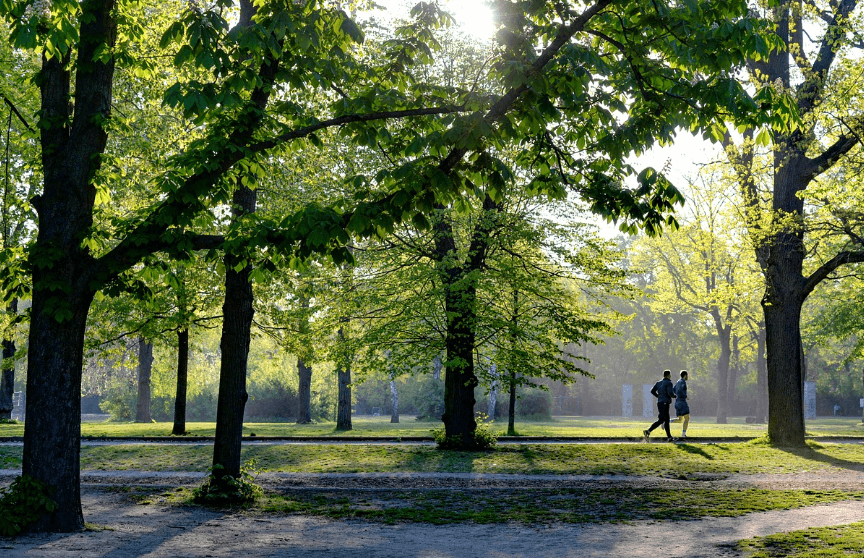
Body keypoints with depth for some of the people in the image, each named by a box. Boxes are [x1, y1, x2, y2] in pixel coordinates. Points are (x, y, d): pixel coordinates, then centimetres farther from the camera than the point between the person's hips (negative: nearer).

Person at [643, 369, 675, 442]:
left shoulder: (659, 383, 14)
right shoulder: (669, 383, -7)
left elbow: (652, 391, 7)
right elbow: (670, 393, -20)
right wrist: (674, 396, 1)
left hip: (659, 403, 8)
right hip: (665, 403, -8)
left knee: (667, 420, 13)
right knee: (661, 420, -11)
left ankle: (669, 437, 15)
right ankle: (648, 431, -24)